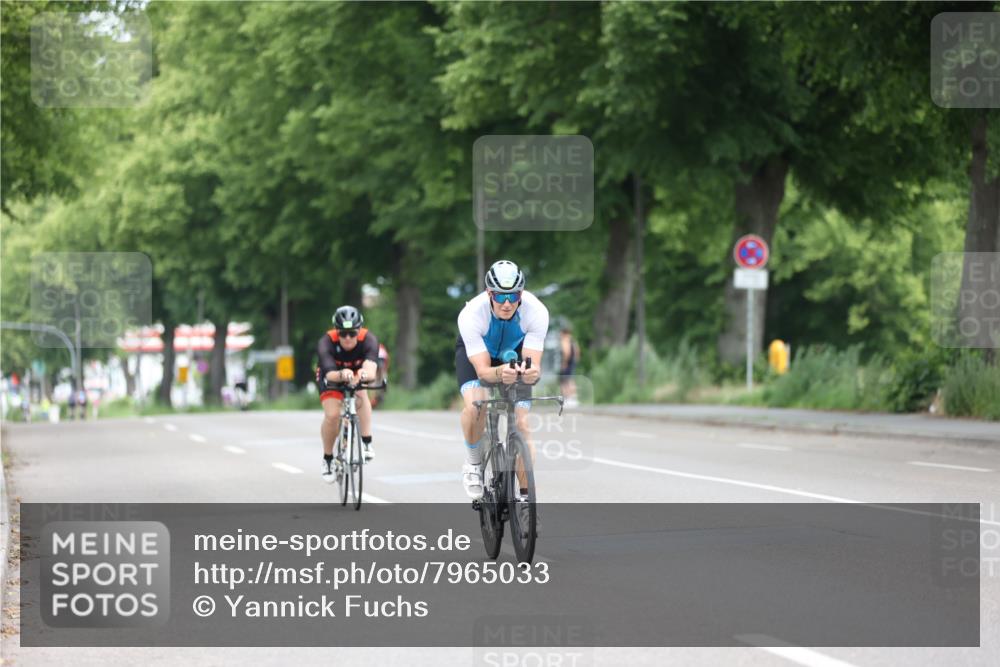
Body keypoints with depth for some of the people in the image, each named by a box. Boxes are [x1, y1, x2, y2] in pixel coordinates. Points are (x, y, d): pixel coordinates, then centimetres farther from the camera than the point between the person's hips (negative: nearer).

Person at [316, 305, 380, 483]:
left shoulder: (368, 340, -33)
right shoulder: (327, 342, -35)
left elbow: (371, 370, -48)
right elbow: (330, 374, -48)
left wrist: (365, 374, -72)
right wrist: (341, 375, -71)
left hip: (356, 375, 2)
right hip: (331, 376, -2)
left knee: (361, 396, -29)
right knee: (332, 415, -20)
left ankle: (367, 442, -18)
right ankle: (327, 459, 0)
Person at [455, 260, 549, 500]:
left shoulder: (536, 311, -36)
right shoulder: (471, 315, -39)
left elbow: (533, 364, -37)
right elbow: (482, 371, -40)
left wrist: (531, 372, -61)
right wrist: (500, 373, -62)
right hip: (475, 353, -2)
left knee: (521, 423, -10)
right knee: (475, 405, -30)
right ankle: (473, 464, -4)